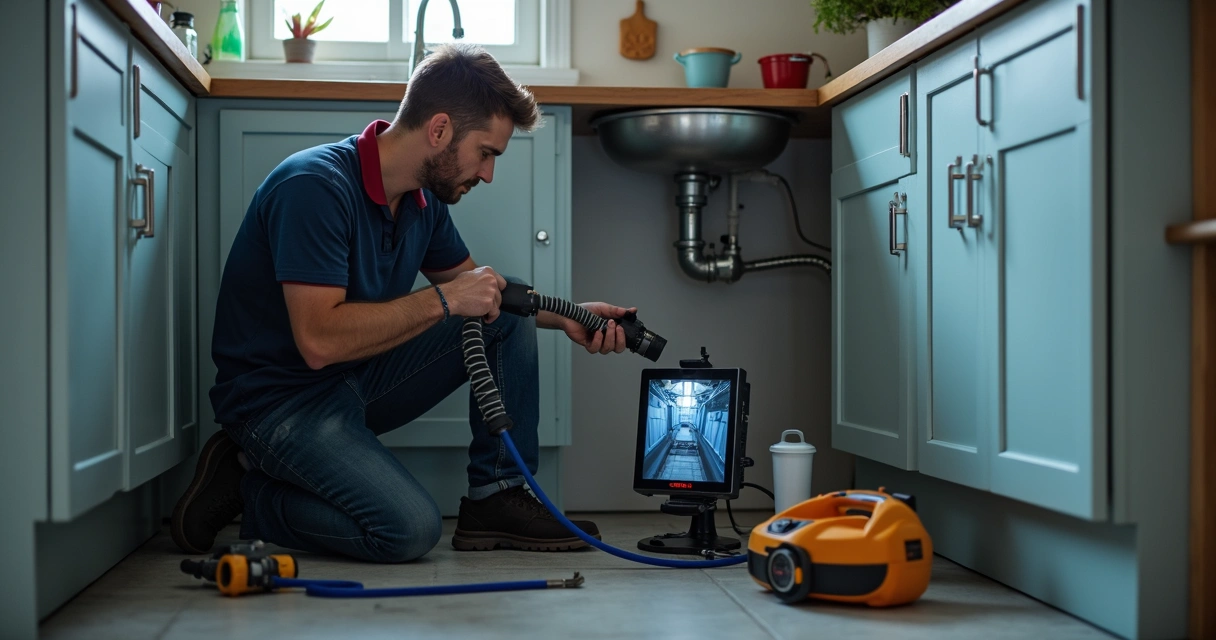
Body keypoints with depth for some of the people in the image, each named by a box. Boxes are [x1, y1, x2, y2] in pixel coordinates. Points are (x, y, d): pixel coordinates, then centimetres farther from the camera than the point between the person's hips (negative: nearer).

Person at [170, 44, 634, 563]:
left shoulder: (422, 200, 2)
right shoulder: (316, 186, -24)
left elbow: (478, 290, 19)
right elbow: (320, 340, -30)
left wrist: (566, 316, 3)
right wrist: (441, 300, -24)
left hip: (359, 382, 8)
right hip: (279, 401, -8)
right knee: (410, 528, -28)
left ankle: (497, 498, 1)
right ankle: (247, 493, -4)